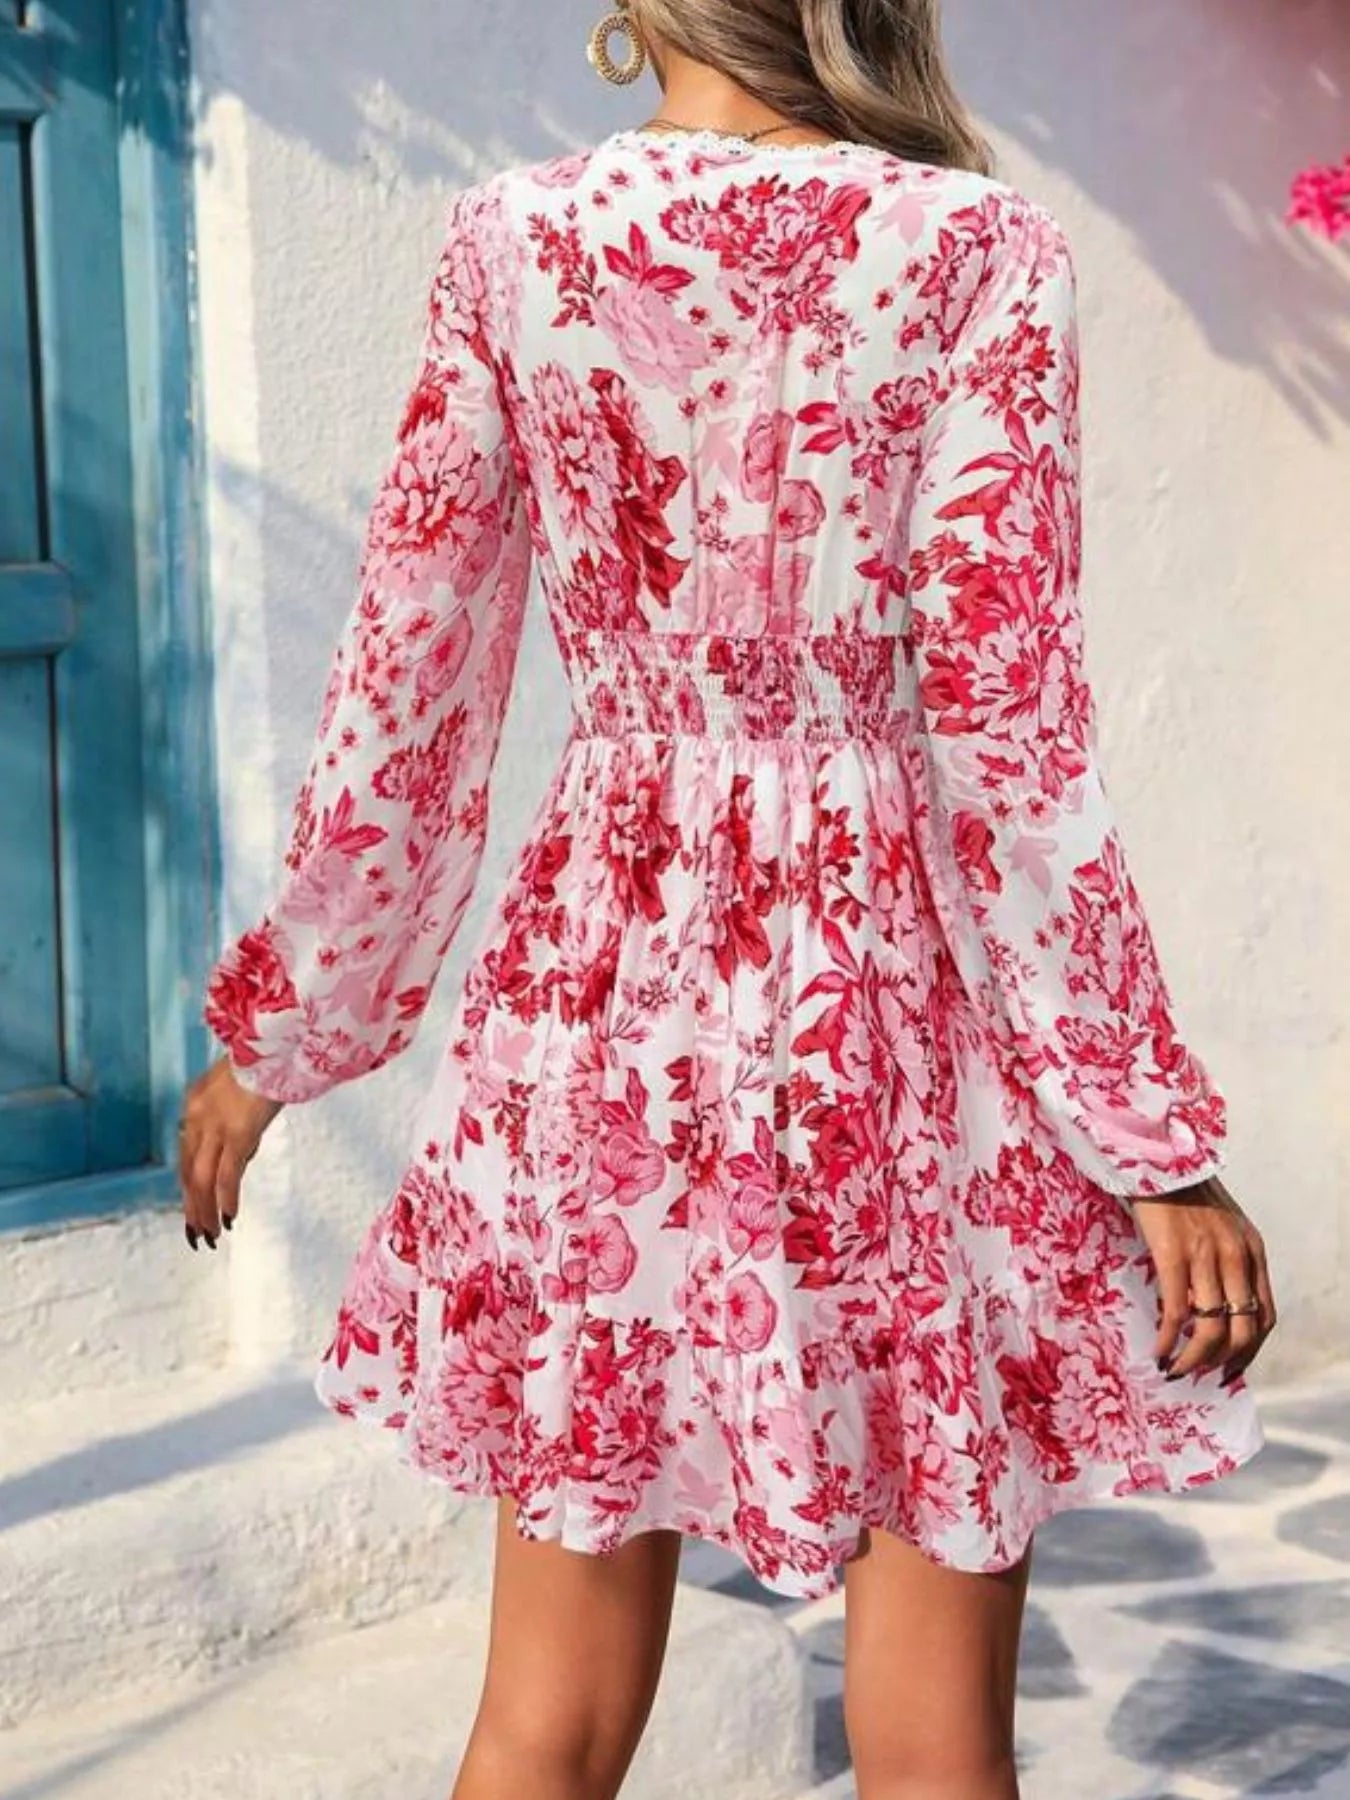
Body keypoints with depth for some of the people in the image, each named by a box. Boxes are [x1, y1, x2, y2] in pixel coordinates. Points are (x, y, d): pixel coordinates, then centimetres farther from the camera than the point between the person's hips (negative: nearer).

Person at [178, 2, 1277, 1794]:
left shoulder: (514, 242, 1)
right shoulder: (976, 249, -7)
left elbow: (402, 690, 3)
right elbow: (1008, 734, -11)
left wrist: (280, 1024, 15)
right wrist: (1155, 1132, -5)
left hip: (606, 975, 3)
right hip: (890, 986, -3)